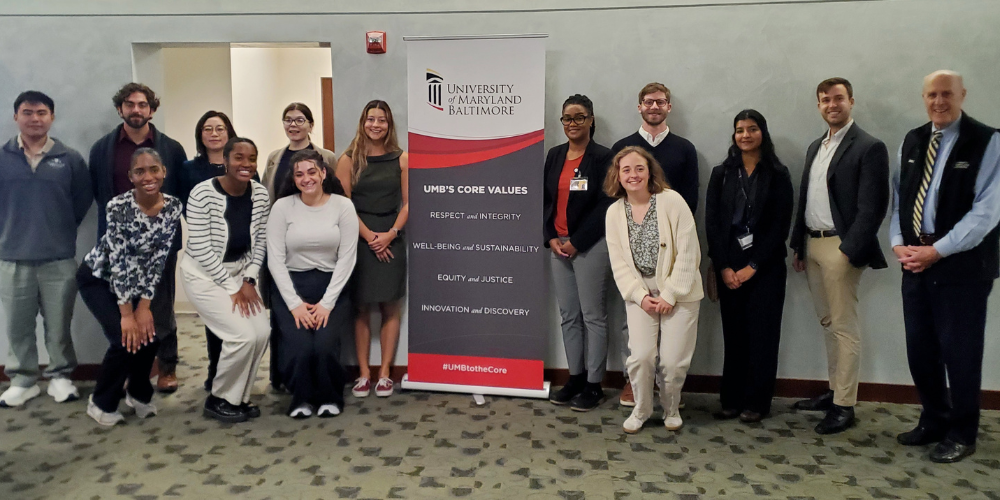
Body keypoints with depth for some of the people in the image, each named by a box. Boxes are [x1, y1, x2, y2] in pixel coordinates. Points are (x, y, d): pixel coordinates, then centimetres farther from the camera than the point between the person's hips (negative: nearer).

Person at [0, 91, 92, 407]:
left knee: (58, 324, 7)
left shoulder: (70, 159, 1)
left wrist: (62, 229, 6)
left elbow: (83, 200, 8)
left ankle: (60, 377, 22)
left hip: (60, 258, -1)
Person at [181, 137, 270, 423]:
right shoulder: (203, 194, -21)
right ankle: (218, 400, 8)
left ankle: (237, 397, 14)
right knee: (243, 335, -17)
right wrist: (233, 288, -18)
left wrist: (249, 280, -9)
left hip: (240, 270, 6)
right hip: (204, 273, -5)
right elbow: (201, 250, -20)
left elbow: (260, 243, 2)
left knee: (262, 332, -9)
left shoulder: (261, 194, -6)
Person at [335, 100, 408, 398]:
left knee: (390, 307, 3)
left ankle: (384, 373, 11)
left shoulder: (401, 159, 4)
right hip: (358, 240, 0)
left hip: (391, 241, 1)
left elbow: (407, 203, 2)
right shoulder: (348, 160, 2)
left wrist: (390, 234, -11)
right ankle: (364, 373, 11)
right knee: (361, 308, 3)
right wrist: (369, 236, -10)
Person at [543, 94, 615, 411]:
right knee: (568, 315, 11)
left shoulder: (603, 157, -5)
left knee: (593, 315, 0)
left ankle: (594, 385, 9)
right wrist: (551, 239, -2)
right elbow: (545, 200, 11)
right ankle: (575, 377, 22)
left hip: (590, 246, -6)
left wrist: (576, 242, -13)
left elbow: (605, 206, -11)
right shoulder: (554, 156, 11)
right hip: (558, 245, 6)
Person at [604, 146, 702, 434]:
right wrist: (641, 296, -9)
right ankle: (641, 410, 19)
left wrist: (670, 294, -13)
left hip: (679, 294, -2)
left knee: (673, 361, -3)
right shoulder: (614, 212, 0)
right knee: (641, 356, -7)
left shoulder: (672, 201, -11)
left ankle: (671, 410, 26)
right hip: (640, 294, 2)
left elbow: (688, 253, -12)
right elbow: (618, 262, 1)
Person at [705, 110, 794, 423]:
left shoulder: (778, 175, 2)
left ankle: (756, 402, 12)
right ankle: (732, 399, 13)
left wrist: (752, 266, -10)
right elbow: (712, 222, 2)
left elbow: (780, 226, -4)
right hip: (729, 267, 2)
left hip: (765, 266, -2)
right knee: (733, 332, 4)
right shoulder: (722, 174, 8)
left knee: (762, 333, 2)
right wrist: (723, 267, -7)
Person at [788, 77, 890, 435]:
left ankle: (844, 406, 5)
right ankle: (834, 392, 24)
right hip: (812, 245, 7)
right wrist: (799, 246, 14)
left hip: (840, 247, -7)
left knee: (844, 327, -2)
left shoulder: (868, 148, -7)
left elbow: (873, 207, -13)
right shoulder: (815, 147, 16)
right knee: (828, 323, 14)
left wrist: (850, 251, -17)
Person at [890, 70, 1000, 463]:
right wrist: (898, 243, -2)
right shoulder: (912, 141, 11)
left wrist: (937, 250, -16)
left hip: (963, 266, -5)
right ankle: (934, 420, 30)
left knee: (959, 351, 4)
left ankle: (962, 433, 21)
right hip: (915, 262, 5)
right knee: (920, 348, 12)